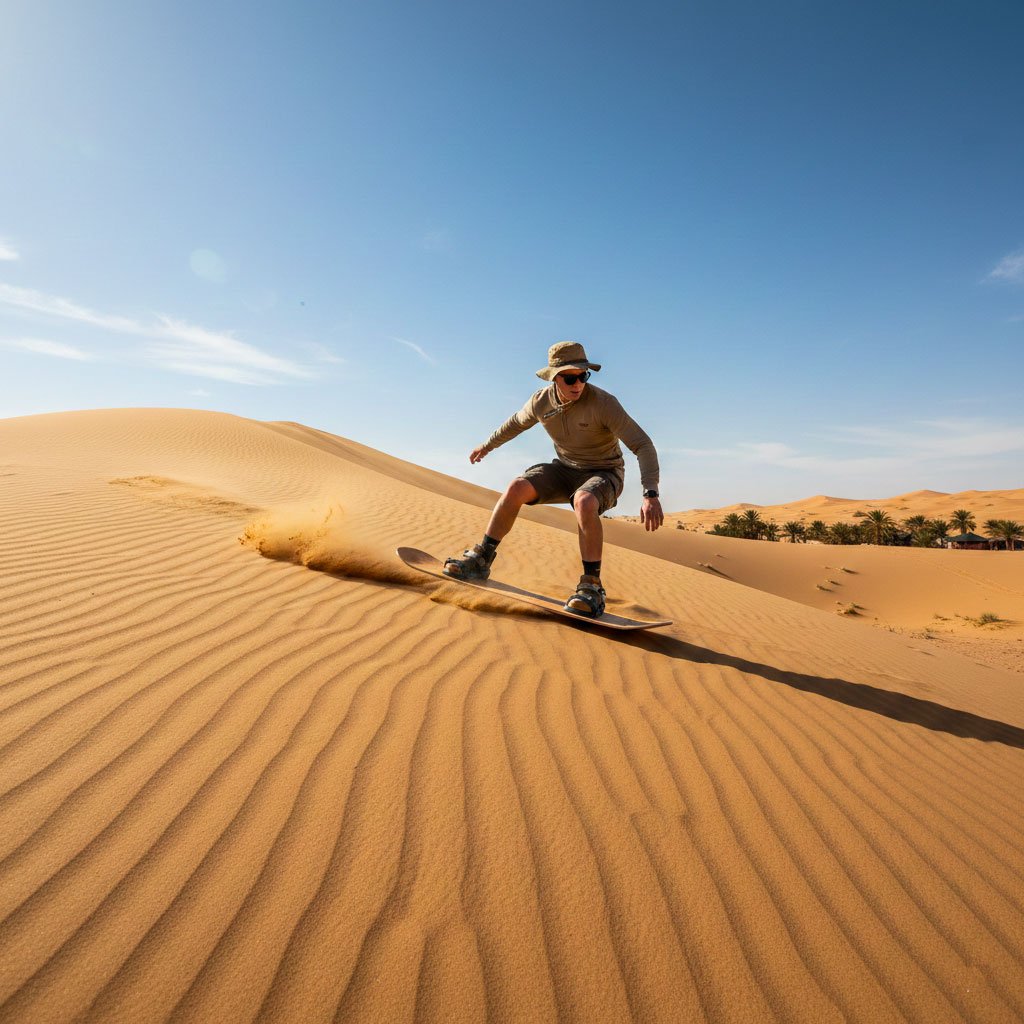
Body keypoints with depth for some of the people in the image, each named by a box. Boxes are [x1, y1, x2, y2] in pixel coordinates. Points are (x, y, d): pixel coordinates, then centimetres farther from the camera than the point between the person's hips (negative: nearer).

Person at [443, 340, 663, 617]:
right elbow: (516, 423, 14)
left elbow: (642, 445, -27)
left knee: (584, 502, -39)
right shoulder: (541, 402, -9)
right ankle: (480, 560, -5)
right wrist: (486, 446, 27)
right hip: (565, 469, 4)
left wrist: (651, 494, -40)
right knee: (517, 488, -19)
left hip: (603, 473, -4)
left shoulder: (604, 403, -24)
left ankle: (592, 587, -28)